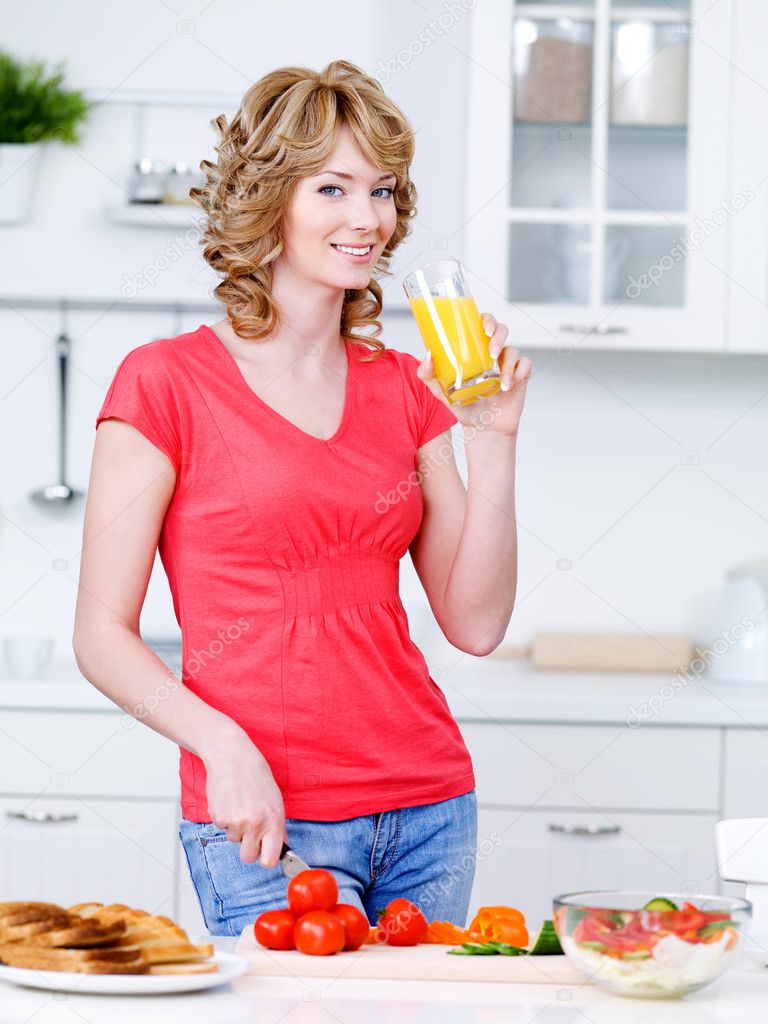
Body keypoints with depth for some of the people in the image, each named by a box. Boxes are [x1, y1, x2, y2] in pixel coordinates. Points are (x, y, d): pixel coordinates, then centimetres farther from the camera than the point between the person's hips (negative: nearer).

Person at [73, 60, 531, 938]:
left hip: (428, 815, 5)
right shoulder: (167, 382, -3)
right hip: (267, 827, -5)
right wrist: (222, 744, -18)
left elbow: (475, 623, 7)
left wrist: (492, 440, -3)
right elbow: (102, 634, -4)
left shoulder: (404, 388, 11)